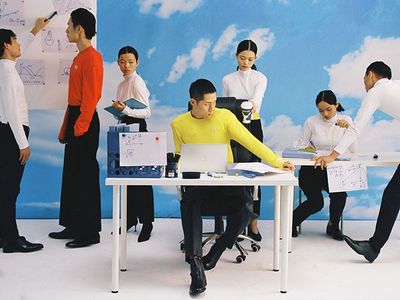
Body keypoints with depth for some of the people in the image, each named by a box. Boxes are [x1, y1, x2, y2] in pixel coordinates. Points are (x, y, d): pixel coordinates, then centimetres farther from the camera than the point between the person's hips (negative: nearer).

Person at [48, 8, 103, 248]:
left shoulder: (91, 58, -12)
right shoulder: (79, 57, 17)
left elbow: (90, 97, -18)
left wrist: (79, 127, -20)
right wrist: (66, 128, 18)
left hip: (85, 122, -10)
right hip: (74, 121, 10)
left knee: (86, 176, -4)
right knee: (72, 175, 13)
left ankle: (90, 232, 5)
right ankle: (74, 226, 23)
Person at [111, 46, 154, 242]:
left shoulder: (137, 82, -10)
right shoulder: (122, 84, 14)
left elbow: (147, 112, -17)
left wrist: (126, 110, -28)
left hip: (137, 129, -8)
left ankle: (147, 222, 0)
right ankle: (130, 219, 20)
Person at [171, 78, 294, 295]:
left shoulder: (224, 116, -2)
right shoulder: (179, 124, 2)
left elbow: (251, 142, -10)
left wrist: (277, 161, -22)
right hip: (196, 184, 0)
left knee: (245, 206, -29)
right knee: (189, 204, -34)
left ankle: (216, 251, -9)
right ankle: (195, 264, -33)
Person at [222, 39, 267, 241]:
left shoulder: (260, 78, -1)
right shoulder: (227, 80, 7)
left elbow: (258, 97, -21)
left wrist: (252, 103, -44)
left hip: (253, 126, -2)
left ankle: (253, 224, 3)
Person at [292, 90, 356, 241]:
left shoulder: (346, 120, 0)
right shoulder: (311, 122, -4)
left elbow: (352, 150, -9)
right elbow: (300, 146, 0)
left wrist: (348, 128, -22)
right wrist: (307, 148, -23)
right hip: (311, 170, -2)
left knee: (340, 195, -26)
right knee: (316, 202, -22)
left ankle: (333, 226, 6)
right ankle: (292, 221, 8)